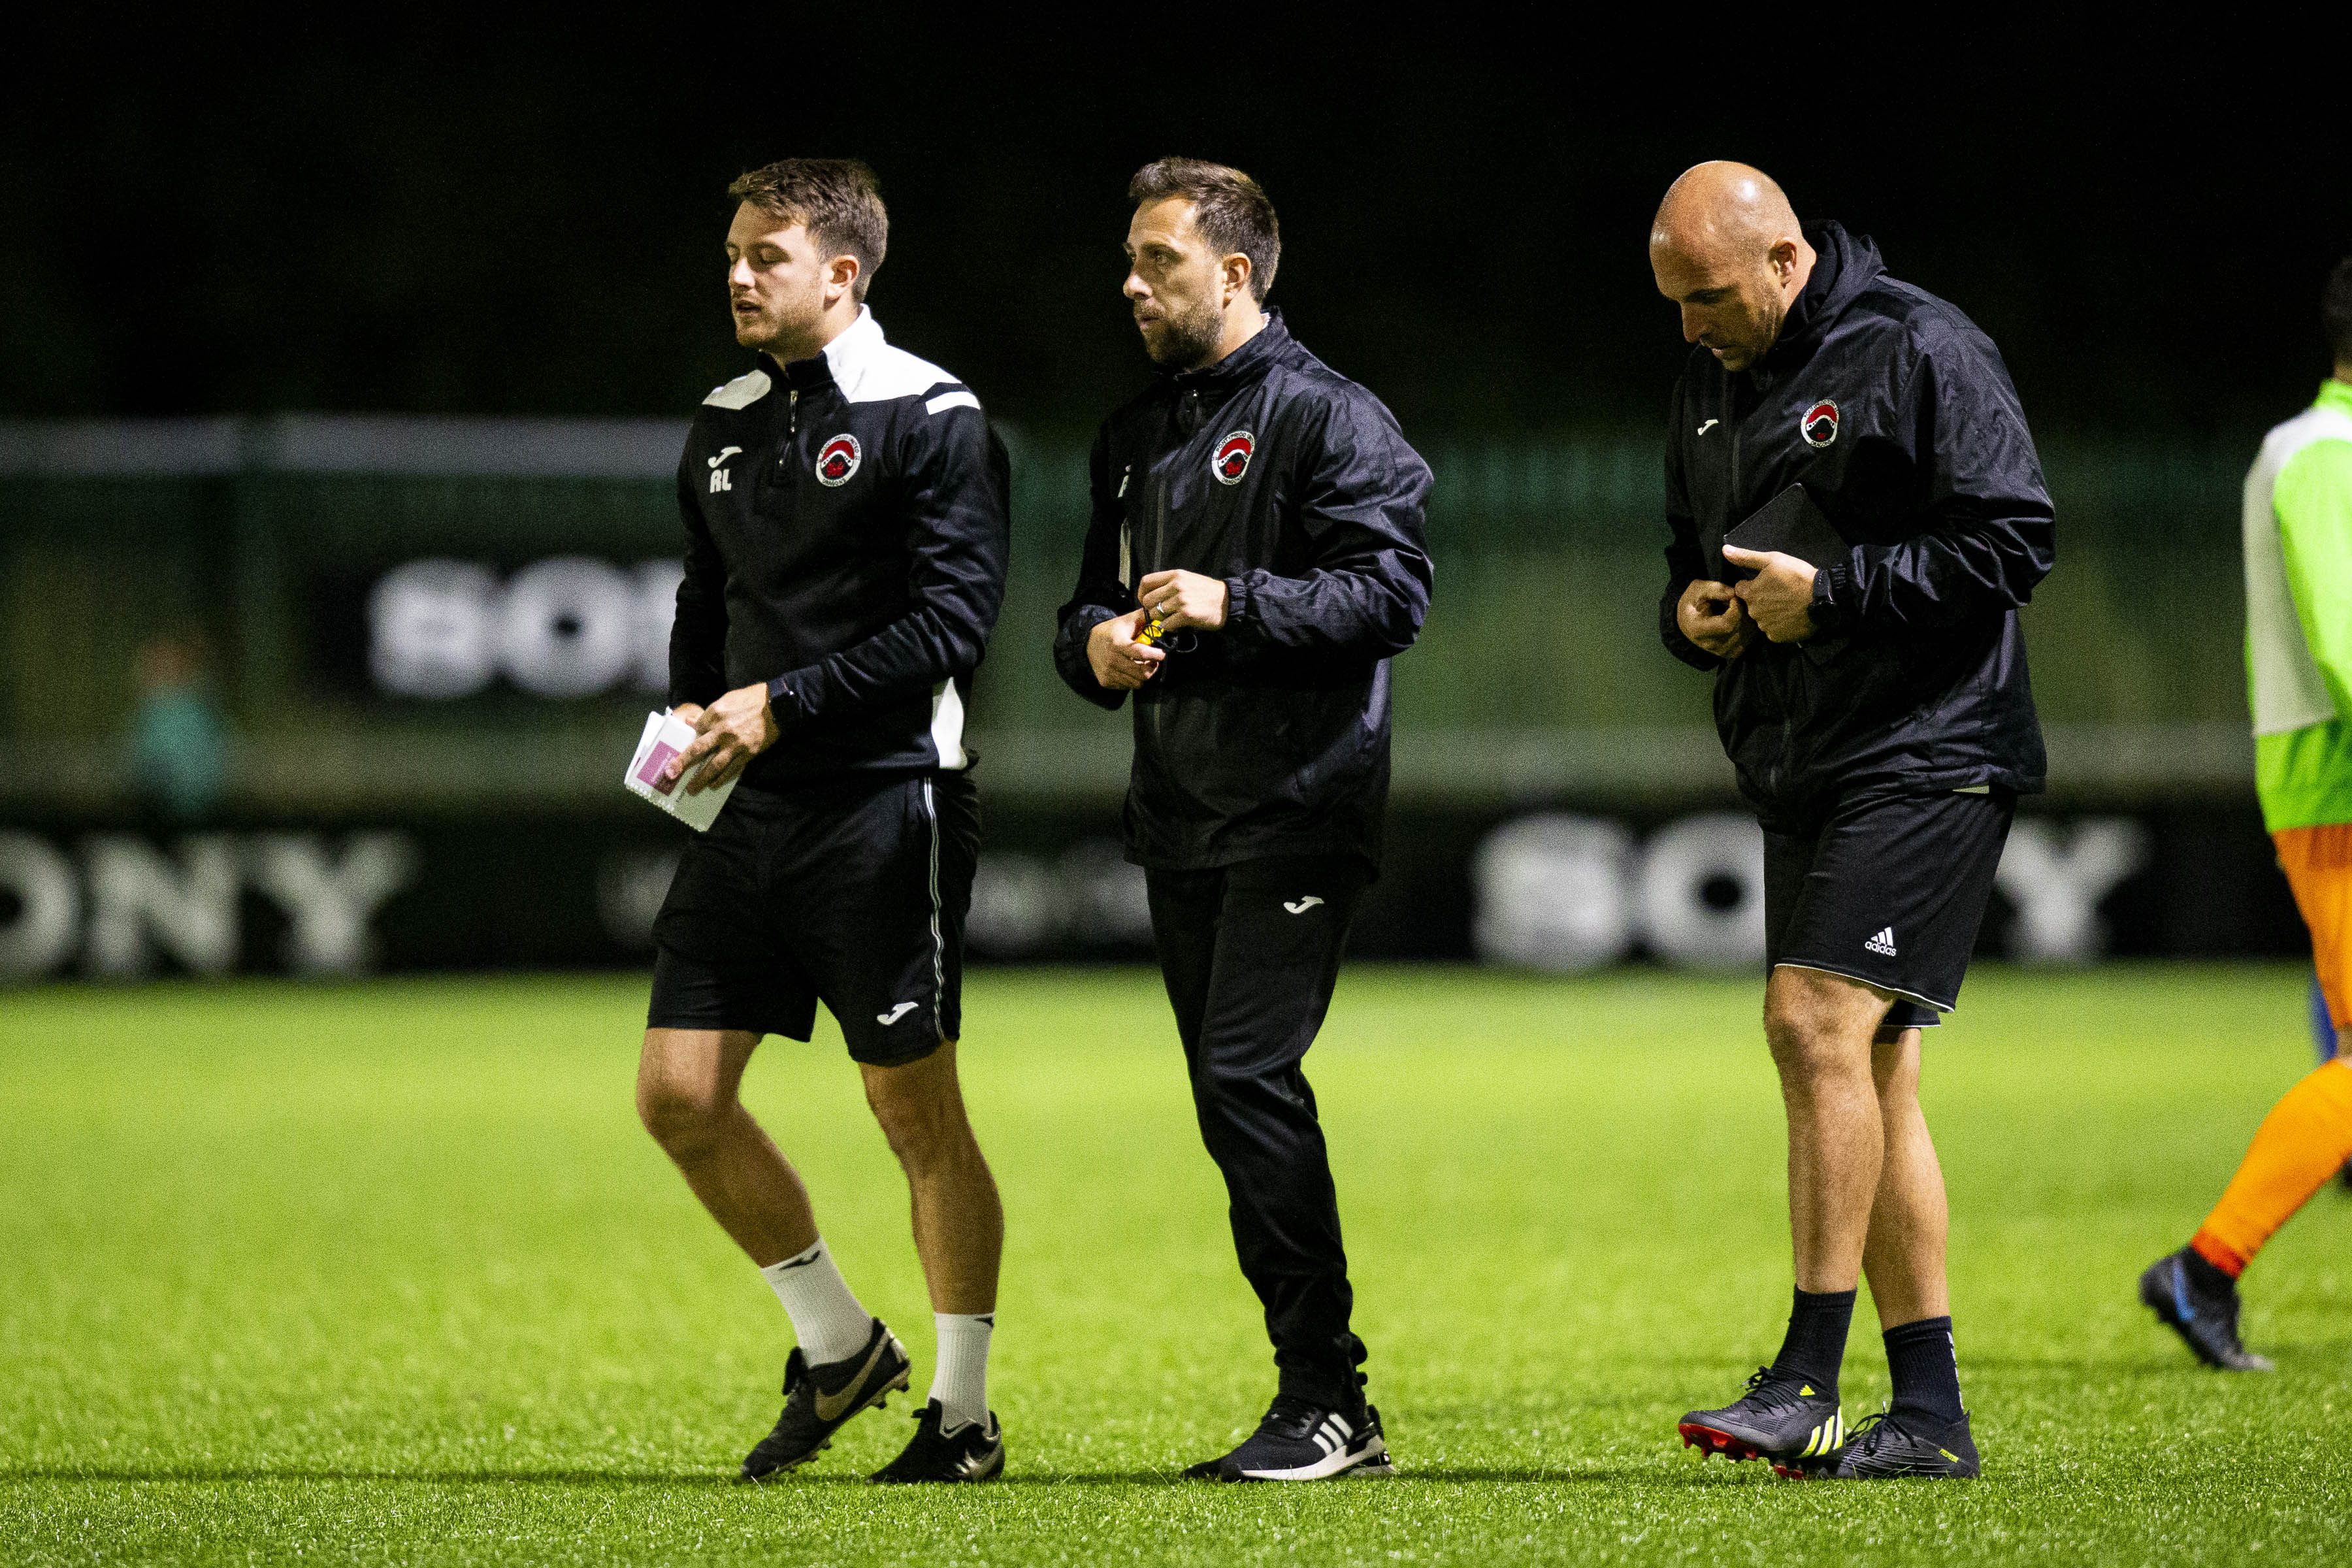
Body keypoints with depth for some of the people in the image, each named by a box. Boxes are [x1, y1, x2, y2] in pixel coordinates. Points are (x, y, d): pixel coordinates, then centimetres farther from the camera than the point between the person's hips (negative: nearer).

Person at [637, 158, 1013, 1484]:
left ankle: (965, 1414, 10)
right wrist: (692, 705, 4)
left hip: (886, 800, -7)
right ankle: (839, 1347, 20)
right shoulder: (727, 425, 14)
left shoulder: (930, 418, -9)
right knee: (679, 1092, 2)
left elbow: (957, 616, -16)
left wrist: (782, 703, -18)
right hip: (757, 806, 7)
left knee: (918, 1111, -1)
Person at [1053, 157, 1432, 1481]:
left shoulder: (1327, 416, -5)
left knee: (1248, 1075, -17)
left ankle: (1325, 1397, -12)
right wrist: (1096, 642, 2)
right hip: (1183, 814, 8)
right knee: (1235, 1096, 6)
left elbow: (1395, 594, -13)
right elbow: (1093, 598, 25)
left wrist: (1236, 605, -21)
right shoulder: (1138, 434, 19)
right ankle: (1329, 1408, 11)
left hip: (1299, 808, -8)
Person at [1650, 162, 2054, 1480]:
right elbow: (1692, 548, 27)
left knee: (1819, 1022, -18)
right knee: (1871, 1073, 6)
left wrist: (1829, 593, -18)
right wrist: (1691, 608, 3)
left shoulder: (1920, 351, -10)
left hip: (1928, 758, -9)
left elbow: (2011, 543, -15)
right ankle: (1929, 1413, 8)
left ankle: (1808, 1382, -17)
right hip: (1803, 773, 9)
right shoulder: (1710, 379, 15)